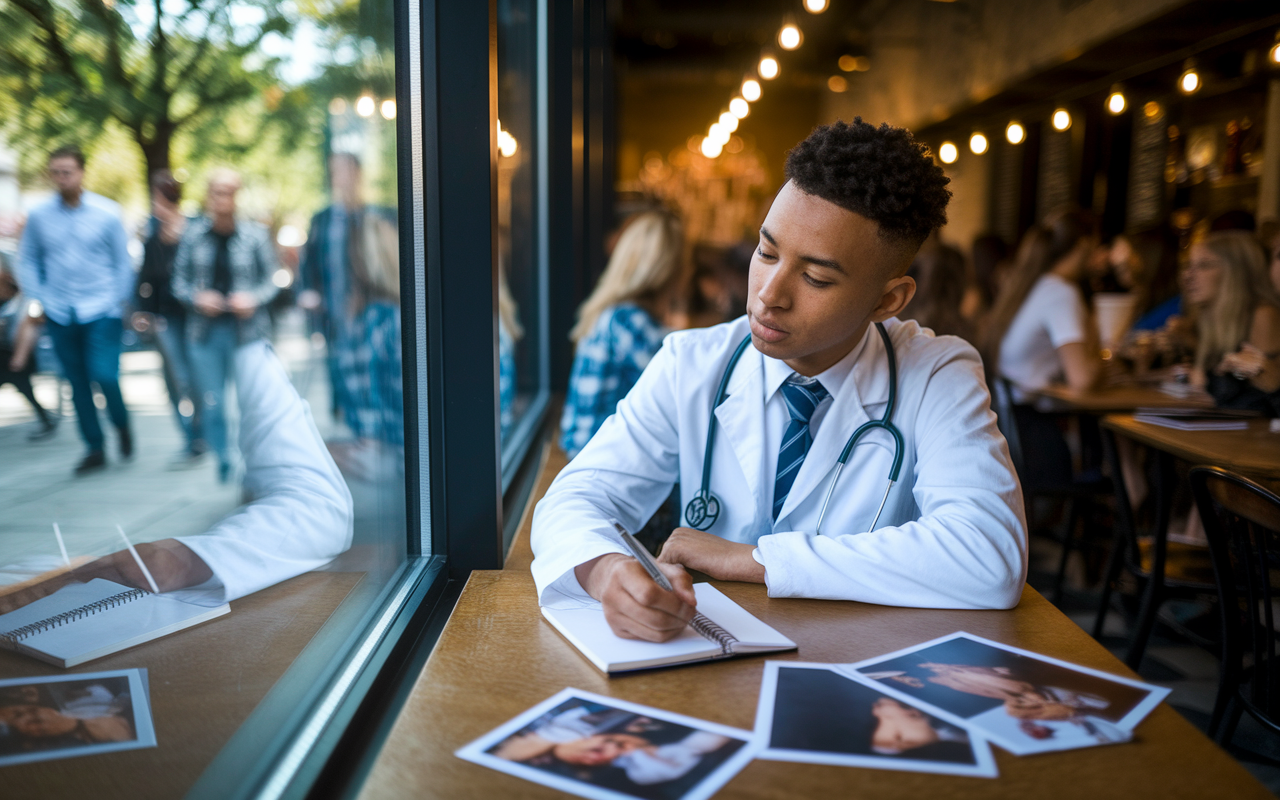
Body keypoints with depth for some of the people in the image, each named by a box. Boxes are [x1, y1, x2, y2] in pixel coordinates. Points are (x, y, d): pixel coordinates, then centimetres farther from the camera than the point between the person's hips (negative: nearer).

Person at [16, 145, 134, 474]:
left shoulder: (107, 213, -3)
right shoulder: (38, 216, 2)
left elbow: (123, 262, 3)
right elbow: (27, 260, 12)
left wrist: (119, 303, 0)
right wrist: (39, 298, 3)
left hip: (101, 310, -3)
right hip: (59, 314, 3)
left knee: (104, 374, -13)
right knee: (77, 383, 7)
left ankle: (122, 424, 17)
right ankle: (94, 449, 17)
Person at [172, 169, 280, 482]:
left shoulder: (255, 234, -3)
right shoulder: (193, 234, 3)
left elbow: (272, 280, 4)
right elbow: (179, 281, 9)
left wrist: (253, 298, -14)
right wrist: (197, 298, -10)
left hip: (248, 329, -2)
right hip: (205, 330, 2)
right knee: (211, 403, 5)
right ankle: (224, 462, 23)